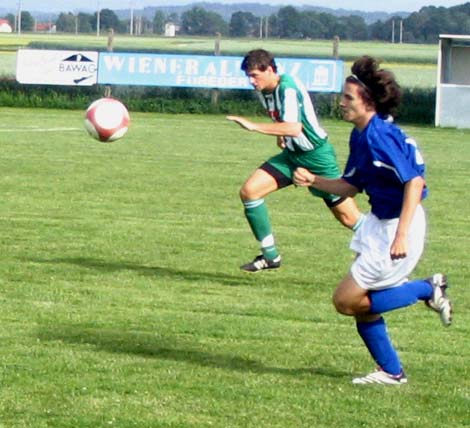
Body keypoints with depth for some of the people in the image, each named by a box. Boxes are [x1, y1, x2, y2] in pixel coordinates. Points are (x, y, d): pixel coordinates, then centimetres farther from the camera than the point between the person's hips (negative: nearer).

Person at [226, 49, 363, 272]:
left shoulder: (288, 88, -25)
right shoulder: (263, 90, 1)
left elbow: (293, 128, -39)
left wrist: (253, 126, -40)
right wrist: (280, 135, 6)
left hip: (316, 156, -8)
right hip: (291, 154, 8)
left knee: (349, 218, -3)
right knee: (249, 191, -8)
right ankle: (270, 255, 1)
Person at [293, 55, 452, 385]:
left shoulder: (380, 136, -22)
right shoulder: (360, 137, 7)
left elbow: (415, 182, -27)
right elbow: (351, 186, 17)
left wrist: (401, 235, -32)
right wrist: (313, 181, 1)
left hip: (400, 227, -10)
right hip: (379, 223, 10)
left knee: (347, 300, -7)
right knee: (360, 301, 11)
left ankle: (428, 290, 3)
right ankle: (391, 372, 23)